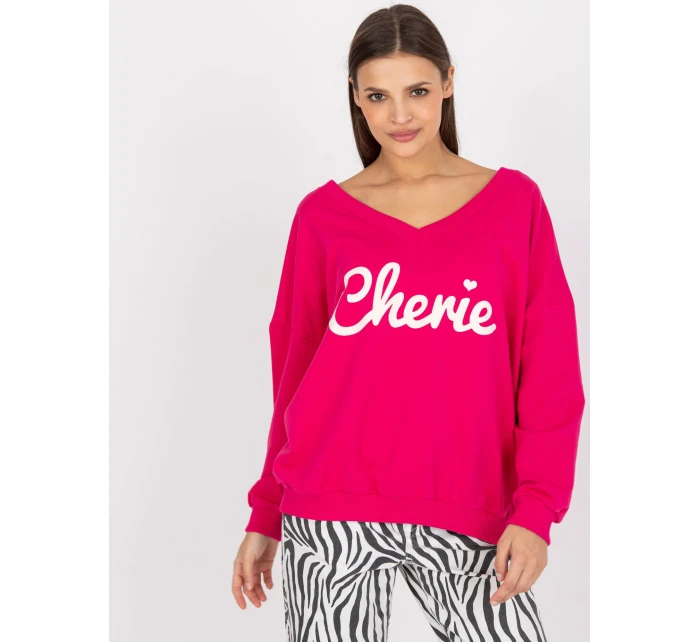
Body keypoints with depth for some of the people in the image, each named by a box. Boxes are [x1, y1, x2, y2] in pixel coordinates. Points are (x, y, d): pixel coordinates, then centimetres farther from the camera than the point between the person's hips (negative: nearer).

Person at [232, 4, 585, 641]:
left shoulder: (514, 201, 4)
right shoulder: (323, 216, 5)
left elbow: (550, 373, 1)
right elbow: (292, 370, 11)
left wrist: (535, 510, -8)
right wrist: (265, 515, 12)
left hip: (465, 517, 0)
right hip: (332, 519, 0)